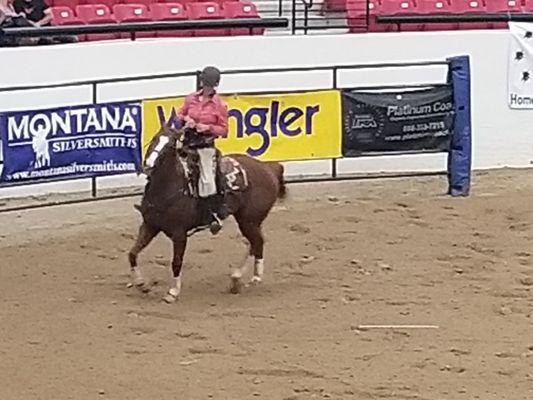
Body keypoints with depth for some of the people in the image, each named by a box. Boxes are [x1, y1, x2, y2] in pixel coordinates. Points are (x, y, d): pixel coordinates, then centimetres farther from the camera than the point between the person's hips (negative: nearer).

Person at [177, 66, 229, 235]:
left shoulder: (219, 105, -5)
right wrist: (185, 119, -5)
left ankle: (215, 215, -7)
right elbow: (180, 114, 18)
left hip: (206, 144, -5)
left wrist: (208, 127, -18)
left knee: (206, 179, -16)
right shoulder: (192, 99, 5)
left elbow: (223, 130, -1)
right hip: (189, 141, 5)